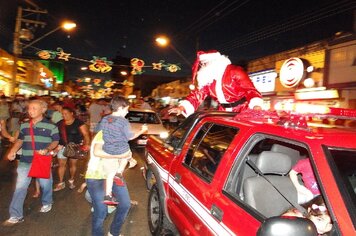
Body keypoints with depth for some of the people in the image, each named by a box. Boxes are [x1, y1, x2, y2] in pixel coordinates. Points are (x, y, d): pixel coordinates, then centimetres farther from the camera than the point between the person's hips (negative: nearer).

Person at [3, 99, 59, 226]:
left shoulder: (50, 126, -7)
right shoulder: (24, 125, 7)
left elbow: (55, 141, -3)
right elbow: (20, 140, 16)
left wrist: (47, 149, -21)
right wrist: (12, 151, 1)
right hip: (25, 161, 3)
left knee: (45, 184, 14)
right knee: (20, 188, 3)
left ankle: (47, 203, 41)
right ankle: (16, 216, 12)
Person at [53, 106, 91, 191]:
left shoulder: (79, 123, -10)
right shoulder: (60, 124, 1)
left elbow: (86, 134, -15)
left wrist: (87, 144, -30)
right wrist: (56, 146, -2)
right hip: (62, 147, 3)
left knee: (73, 164, 11)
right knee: (61, 164, 4)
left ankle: (71, 181, 32)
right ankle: (61, 183, 18)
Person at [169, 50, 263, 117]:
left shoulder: (235, 71, -11)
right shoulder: (207, 79, 6)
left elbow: (250, 89, -21)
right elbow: (197, 94, -3)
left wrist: (256, 106, -41)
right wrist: (182, 107, -21)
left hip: (242, 110, -5)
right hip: (224, 113, 5)